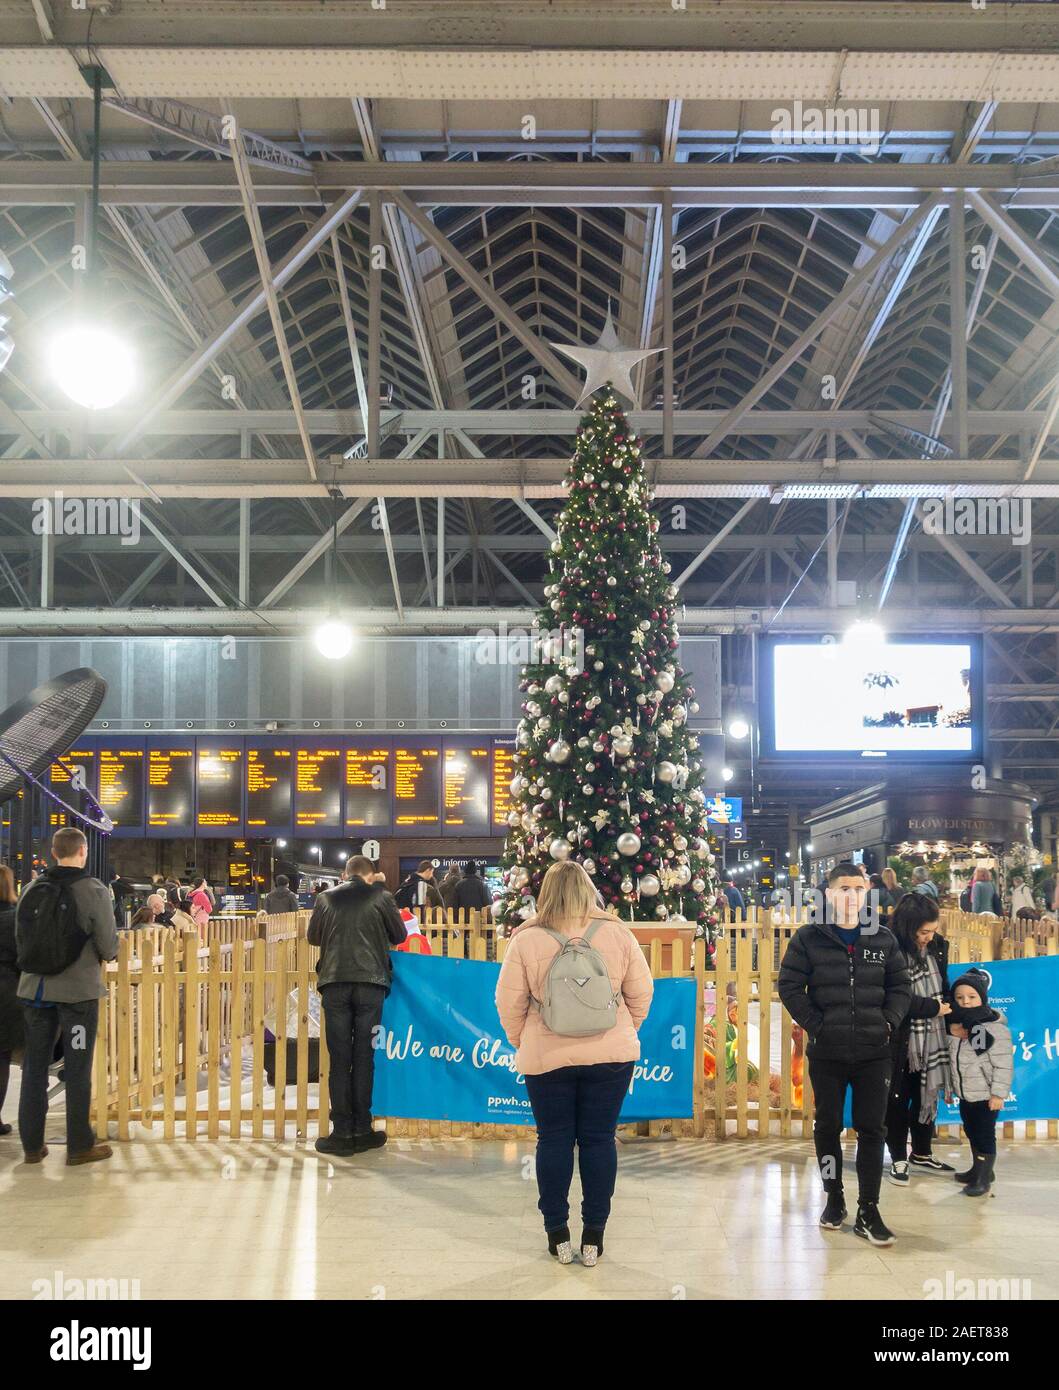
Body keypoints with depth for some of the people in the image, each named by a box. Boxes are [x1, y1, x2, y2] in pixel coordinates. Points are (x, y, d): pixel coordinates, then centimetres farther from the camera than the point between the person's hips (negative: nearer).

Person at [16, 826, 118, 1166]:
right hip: (79, 990, -4)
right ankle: (79, 1146, 13)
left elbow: (21, 940, 6)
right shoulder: (94, 891, -12)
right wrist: (103, 954, 12)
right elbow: (109, 946, -11)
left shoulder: (31, 890, 1)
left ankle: (32, 1144, 20)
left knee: (34, 1066, 13)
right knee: (78, 1069, 5)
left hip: (35, 989, 4)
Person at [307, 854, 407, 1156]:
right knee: (364, 1057, 6)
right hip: (370, 981, -1)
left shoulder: (326, 898, 8)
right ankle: (361, 1131, 9)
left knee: (339, 1058, 4)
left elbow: (313, 936, 19)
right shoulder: (379, 896, 3)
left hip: (334, 983, 1)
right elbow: (399, 935, 12)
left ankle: (342, 1132, 4)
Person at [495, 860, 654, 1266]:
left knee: (554, 1141, 10)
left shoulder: (526, 940, -8)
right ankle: (593, 1236, 14)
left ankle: (557, 1233, 16)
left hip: (546, 1058, -1)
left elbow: (509, 1004, -4)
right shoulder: (617, 934, -4)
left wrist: (522, 1044, 12)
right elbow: (641, 993, 2)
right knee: (599, 1140, 8)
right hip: (610, 1056, 1)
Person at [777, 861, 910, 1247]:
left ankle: (868, 1210, 10)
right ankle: (834, 1199, 25)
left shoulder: (883, 939, 5)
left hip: (874, 1052, 1)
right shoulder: (808, 938, -3)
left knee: (872, 1128, 2)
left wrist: (888, 1023, -5)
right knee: (828, 1126, 10)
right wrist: (816, 1025, -11)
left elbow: (900, 987, 9)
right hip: (827, 1053, -1)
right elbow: (790, 986, -4)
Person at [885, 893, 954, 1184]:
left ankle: (921, 1155, 33)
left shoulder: (938, 946, 1)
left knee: (927, 1095, 16)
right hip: (901, 1040, -6)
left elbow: (943, 986, 12)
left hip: (931, 1040, 6)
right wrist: (934, 1008, -13)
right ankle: (899, 1159, 19)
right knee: (898, 1100, 6)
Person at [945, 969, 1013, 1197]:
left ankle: (983, 1178, 10)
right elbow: (953, 1057, 19)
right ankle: (979, 1169, 35)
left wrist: (998, 1093, -19)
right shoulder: (958, 1025, 5)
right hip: (965, 1095, 7)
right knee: (971, 1133, 19)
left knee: (984, 1136, 0)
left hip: (986, 1096, -7)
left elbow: (1003, 1064, -18)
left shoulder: (994, 1028, -18)